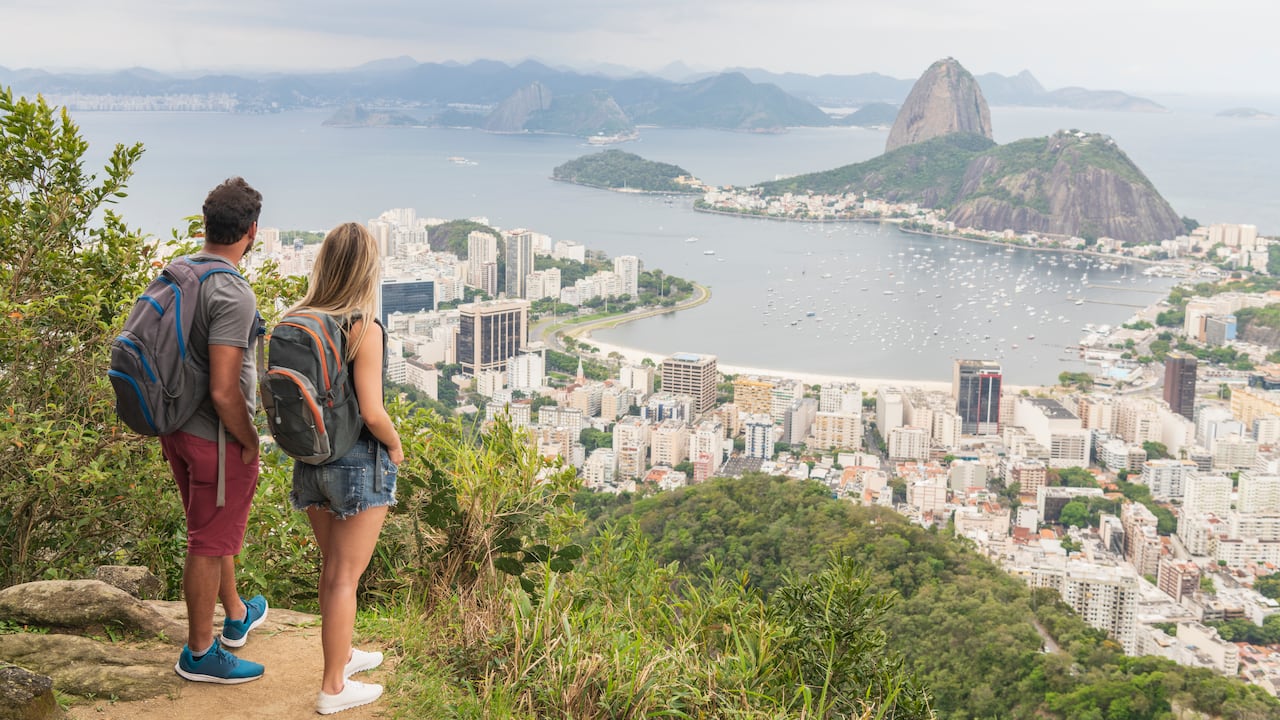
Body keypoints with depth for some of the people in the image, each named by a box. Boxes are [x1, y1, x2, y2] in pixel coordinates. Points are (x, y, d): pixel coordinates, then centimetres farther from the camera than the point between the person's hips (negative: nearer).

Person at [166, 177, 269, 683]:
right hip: (216, 438, -9)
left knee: (213, 532, 25)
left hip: (177, 429, 9)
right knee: (210, 545, 6)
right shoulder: (233, 294, -26)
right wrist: (249, 442, -13)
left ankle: (237, 617, 44)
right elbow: (223, 390, -29)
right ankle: (199, 653, 20)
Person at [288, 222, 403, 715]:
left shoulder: (297, 323, -2)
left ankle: (342, 655, 41)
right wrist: (396, 447, -4)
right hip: (360, 462, -6)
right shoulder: (365, 329, -20)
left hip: (310, 460, 6)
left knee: (331, 567, 23)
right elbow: (372, 413, -22)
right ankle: (333, 688, 16)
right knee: (345, 577, 6)